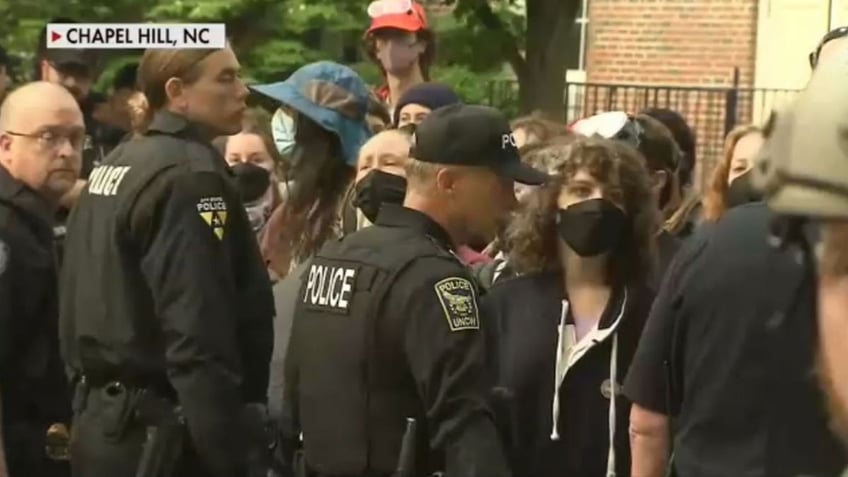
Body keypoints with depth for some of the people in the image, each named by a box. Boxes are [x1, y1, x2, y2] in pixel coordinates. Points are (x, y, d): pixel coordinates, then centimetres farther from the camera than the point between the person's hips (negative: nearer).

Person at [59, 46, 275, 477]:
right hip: (163, 432, -9)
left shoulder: (112, 168, 12)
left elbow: (80, 306, 16)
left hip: (102, 421, 9)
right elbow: (198, 336, -23)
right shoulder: (191, 176, -16)